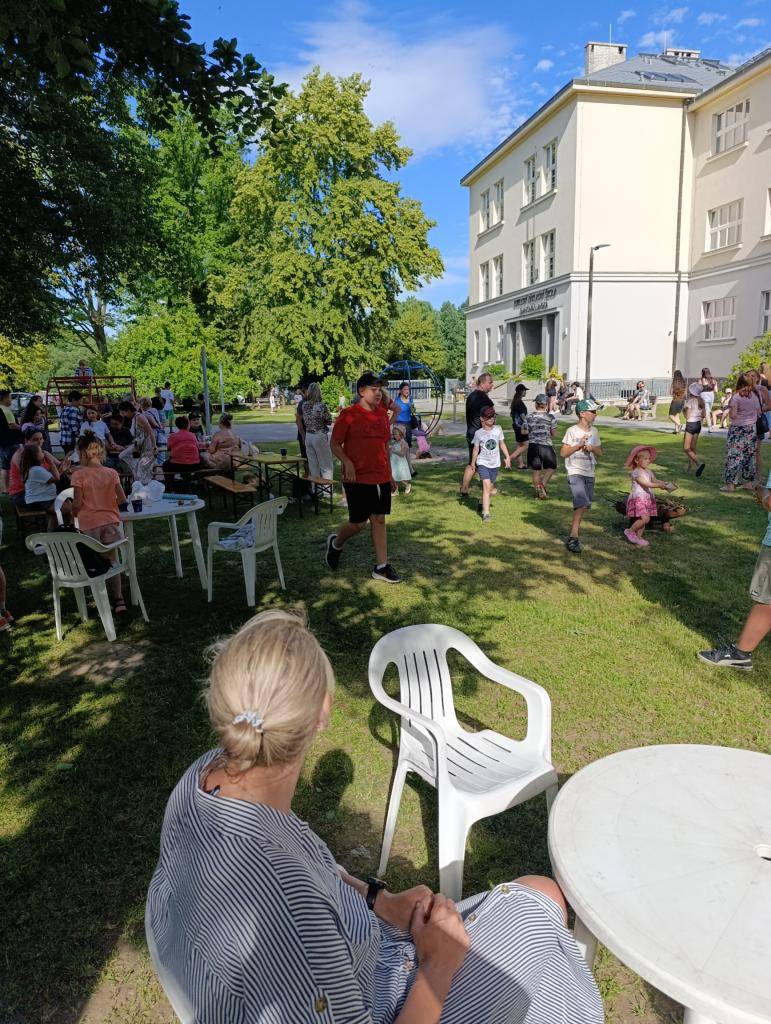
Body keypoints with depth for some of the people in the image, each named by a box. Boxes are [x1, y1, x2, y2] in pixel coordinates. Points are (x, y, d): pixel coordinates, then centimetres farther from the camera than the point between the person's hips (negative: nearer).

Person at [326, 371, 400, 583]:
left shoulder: (382, 413, 9)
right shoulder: (348, 414, -9)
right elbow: (335, 444, -6)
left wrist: (390, 475, 17)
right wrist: (348, 464, -21)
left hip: (381, 478, 6)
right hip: (358, 478, -6)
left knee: (379, 520, 7)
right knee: (358, 523, 1)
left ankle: (381, 567, 14)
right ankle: (335, 543, 32)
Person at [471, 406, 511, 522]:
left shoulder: (498, 429, 1)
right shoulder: (478, 433, -5)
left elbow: (502, 444, 12)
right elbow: (476, 449, 4)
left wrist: (508, 457, 8)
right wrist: (473, 464, 10)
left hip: (495, 463, 4)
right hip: (483, 463, -4)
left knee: (490, 487, 12)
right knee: (486, 486, -17)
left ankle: (483, 504, 36)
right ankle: (486, 513, -19)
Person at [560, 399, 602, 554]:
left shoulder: (593, 431, 11)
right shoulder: (572, 431, -7)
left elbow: (600, 452, 17)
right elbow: (563, 453, -7)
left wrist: (592, 448, -4)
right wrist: (579, 445, -17)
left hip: (589, 473, 7)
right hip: (575, 472, -6)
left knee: (584, 504, 10)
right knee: (582, 503, -18)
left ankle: (575, 526, 29)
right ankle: (573, 538, -18)